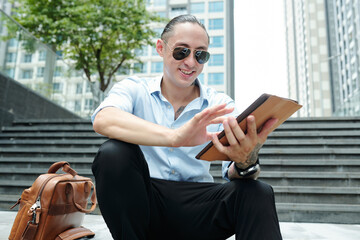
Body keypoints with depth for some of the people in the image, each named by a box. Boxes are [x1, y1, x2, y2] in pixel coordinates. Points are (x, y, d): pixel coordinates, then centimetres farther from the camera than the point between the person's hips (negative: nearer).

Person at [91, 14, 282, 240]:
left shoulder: (221, 106, 4)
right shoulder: (134, 90, 0)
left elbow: (232, 172, -9)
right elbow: (103, 120, -23)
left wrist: (245, 163, -35)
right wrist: (175, 136, -39)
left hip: (197, 208, 0)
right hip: (144, 204, 1)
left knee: (258, 194, -29)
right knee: (113, 152, -28)